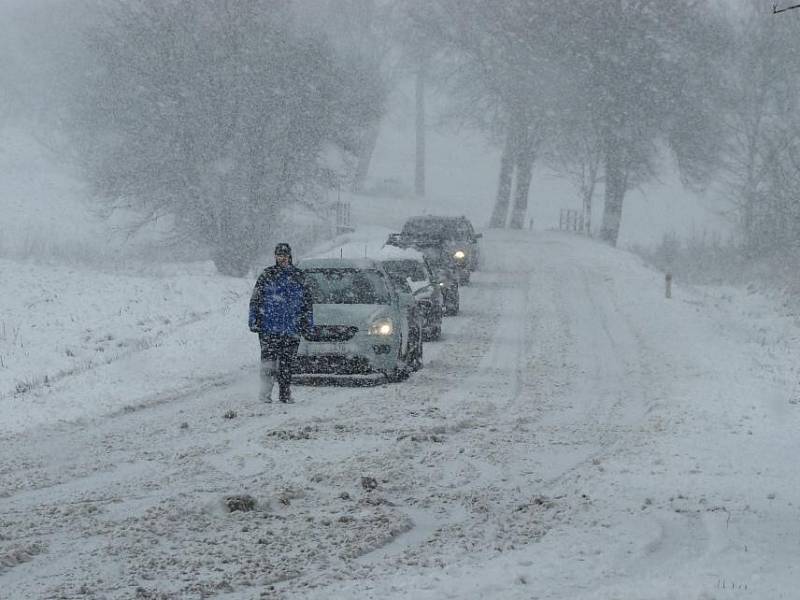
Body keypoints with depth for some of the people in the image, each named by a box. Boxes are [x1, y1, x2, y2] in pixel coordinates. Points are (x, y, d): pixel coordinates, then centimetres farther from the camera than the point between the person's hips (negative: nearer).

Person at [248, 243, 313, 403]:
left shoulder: (299, 277, 12)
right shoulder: (267, 275, 6)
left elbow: (307, 301, 18)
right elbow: (255, 300, 6)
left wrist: (307, 322, 12)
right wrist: (254, 321, -1)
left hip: (292, 328, 2)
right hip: (269, 328, -2)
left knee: (286, 362, 4)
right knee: (268, 360, -9)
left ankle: (285, 393, 11)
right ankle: (265, 392, -5)